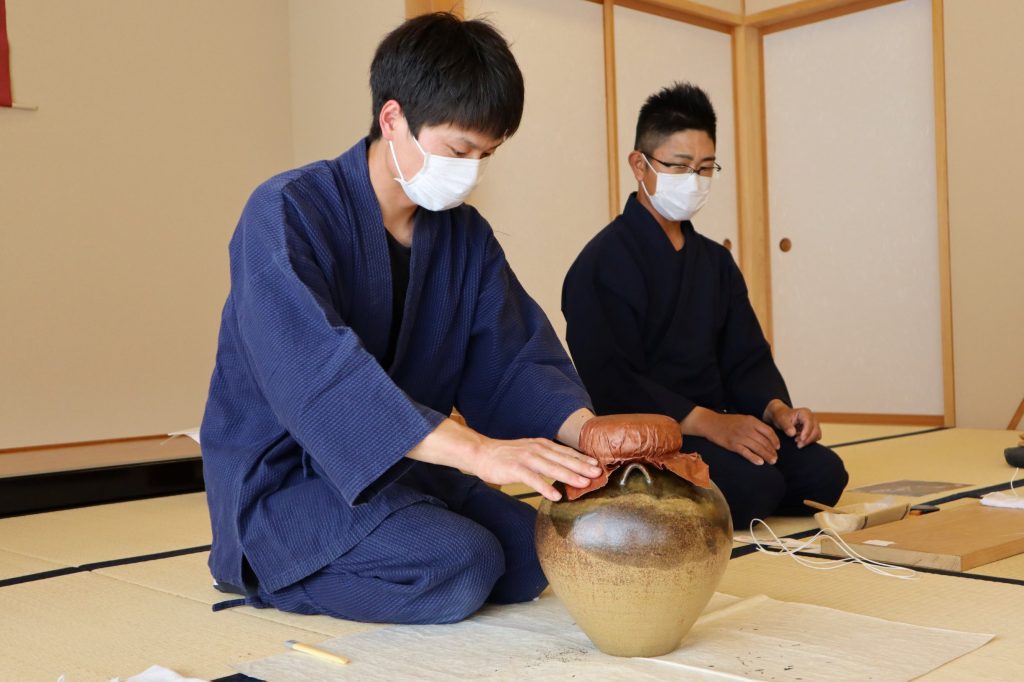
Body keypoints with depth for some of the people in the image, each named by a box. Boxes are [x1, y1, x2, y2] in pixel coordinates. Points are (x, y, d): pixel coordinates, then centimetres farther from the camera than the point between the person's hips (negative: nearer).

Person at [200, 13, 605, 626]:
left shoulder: (467, 235, 3)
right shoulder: (286, 212, -18)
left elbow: (514, 357, -4)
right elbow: (313, 367, -35)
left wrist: (585, 430, -26)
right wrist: (476, 450, -45)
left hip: (405, 464, 7)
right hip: (283, 480, -7)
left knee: (535, 552, -8)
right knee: (458, 570, -26)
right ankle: (268, 573, -1)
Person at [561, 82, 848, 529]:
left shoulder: (715, 262, 16)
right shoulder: (603, 263, -11)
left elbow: (746, 358, 14)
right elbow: (613, 383, -20)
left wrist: (776, 408, -8)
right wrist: (709, 422, -26)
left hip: (716, 425, 8)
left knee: (821, 472, -12)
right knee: (753, 484, -28)